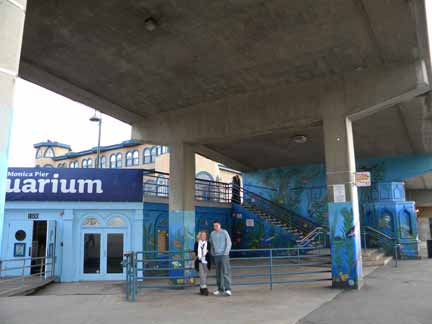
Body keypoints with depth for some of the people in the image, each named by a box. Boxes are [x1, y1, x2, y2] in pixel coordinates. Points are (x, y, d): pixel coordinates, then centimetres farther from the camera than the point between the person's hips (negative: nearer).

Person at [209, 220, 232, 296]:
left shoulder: (224, 232, -1)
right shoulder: (212, 234, 9)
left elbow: (229, 243, 0)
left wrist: (226, 252, -8)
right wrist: (212, 253, 9)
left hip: (224, 255, -4)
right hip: (216, 256, 4)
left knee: (226, 272, -10)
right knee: (218, 273, 9)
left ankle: (228, 289, -10)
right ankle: (220, 289, 18)